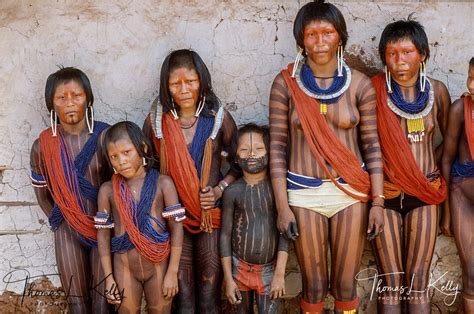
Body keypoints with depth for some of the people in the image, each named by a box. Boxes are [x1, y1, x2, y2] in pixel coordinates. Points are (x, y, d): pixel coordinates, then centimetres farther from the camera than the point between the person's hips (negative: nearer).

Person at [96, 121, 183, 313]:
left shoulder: (163, 183, -6)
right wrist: (109, 277, -1)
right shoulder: (107, 190, -1)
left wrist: (172, 272, -8)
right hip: (125, 269, 1)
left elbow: (176, 228, -6)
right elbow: (103, 234, 2)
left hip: (159, 266, -1)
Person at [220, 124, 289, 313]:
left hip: (269, 270, -1)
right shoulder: (233, 191, -6)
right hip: (240, 268, 1)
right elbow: (225, 235, -2)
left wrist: (280, 274, -11)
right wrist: (228, 278, -3)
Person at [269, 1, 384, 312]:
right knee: (314, 286, 9)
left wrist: (378, 202, -3)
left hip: (352, 193, 1)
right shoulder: (285, 83, -4)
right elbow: (277, 147, -2)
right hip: (303, 194, 0)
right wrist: (282, 206, -6)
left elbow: (372, 145, 2)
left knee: (345, 284, 9)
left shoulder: (360, 84, -1)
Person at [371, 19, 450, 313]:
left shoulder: (437, 90, 2)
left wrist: (431, 165, 5)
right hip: (385, 193, -1)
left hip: (424, 194, 2)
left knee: (418, 283, 1)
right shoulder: (373, 90, -6)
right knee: (391, 284, 1)